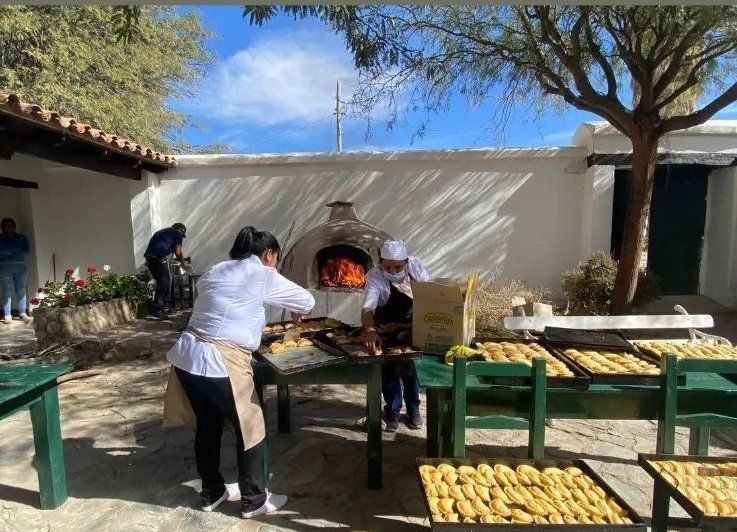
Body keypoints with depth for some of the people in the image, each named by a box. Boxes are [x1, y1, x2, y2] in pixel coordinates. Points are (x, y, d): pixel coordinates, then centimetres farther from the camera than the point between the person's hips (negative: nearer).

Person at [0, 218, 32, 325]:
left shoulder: (22, 238, 14)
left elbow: (27, 250, 1)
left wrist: (10, 251, -5)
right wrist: (18, 251, -9)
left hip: (21, 267, 2)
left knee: (21, 291, 0)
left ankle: (23, 314, 3)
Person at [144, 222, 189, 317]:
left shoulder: (162, 231, 31)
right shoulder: (177, 233, 8)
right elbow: (178, 252, 1)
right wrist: (184, 264, 16)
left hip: (148, 257, 8)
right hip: (159, 257, -8)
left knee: (161, 282, 16)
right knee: (163, 283, -2)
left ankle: (165, 307, 21)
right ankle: (157, 309, -4)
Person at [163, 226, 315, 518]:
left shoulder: (215, 271, 16)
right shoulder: (262, 275, -2)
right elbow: (307, 300, 5)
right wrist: (296, 313, 28)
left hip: (186, 355, 8)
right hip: (221, 362, -8)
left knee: (207, 425, 23)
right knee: (250, 428, 11)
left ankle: (211, 493, 40)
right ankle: (254, 500, 26)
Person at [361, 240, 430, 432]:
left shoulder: (416, 265, -17)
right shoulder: (374, 276, -28)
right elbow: (368, 308, -42)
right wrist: (369, 330, -60)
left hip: (415, 324, 2)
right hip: (386, 328, -2)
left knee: (413, 366, 8)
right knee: (389, 369, -1)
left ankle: (413, 410, 29)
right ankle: (392, 412, 20)